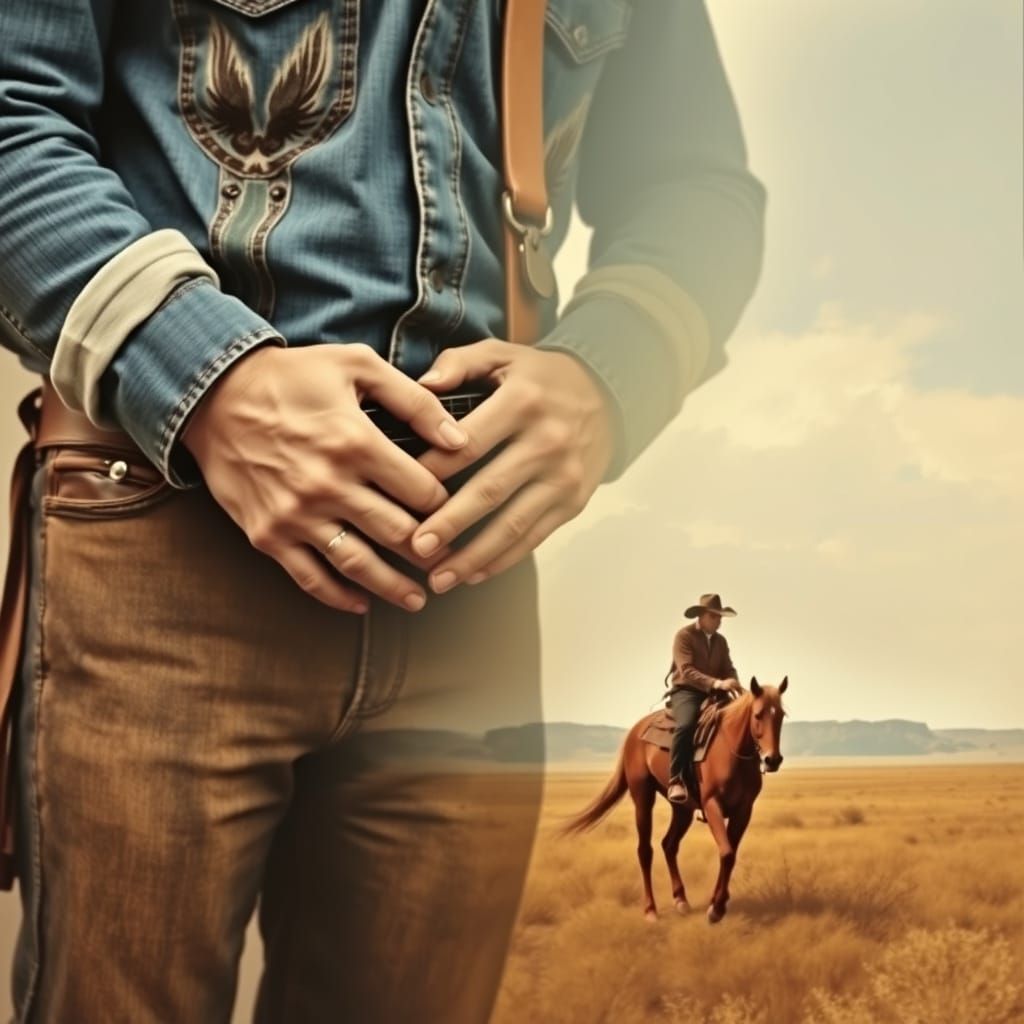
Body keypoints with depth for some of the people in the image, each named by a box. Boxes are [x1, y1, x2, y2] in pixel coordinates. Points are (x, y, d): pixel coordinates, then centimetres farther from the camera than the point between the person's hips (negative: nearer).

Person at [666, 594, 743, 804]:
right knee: (686, 725, -36)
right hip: (686, 692, -6)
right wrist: (716, 683, -32)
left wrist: (733, 684, -15)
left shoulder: (721, 641, 16)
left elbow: (728, 669, 11)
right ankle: (675, 781, -33)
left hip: (713, 694, 7)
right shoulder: (684, 636, -6)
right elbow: (687, 671, -19)